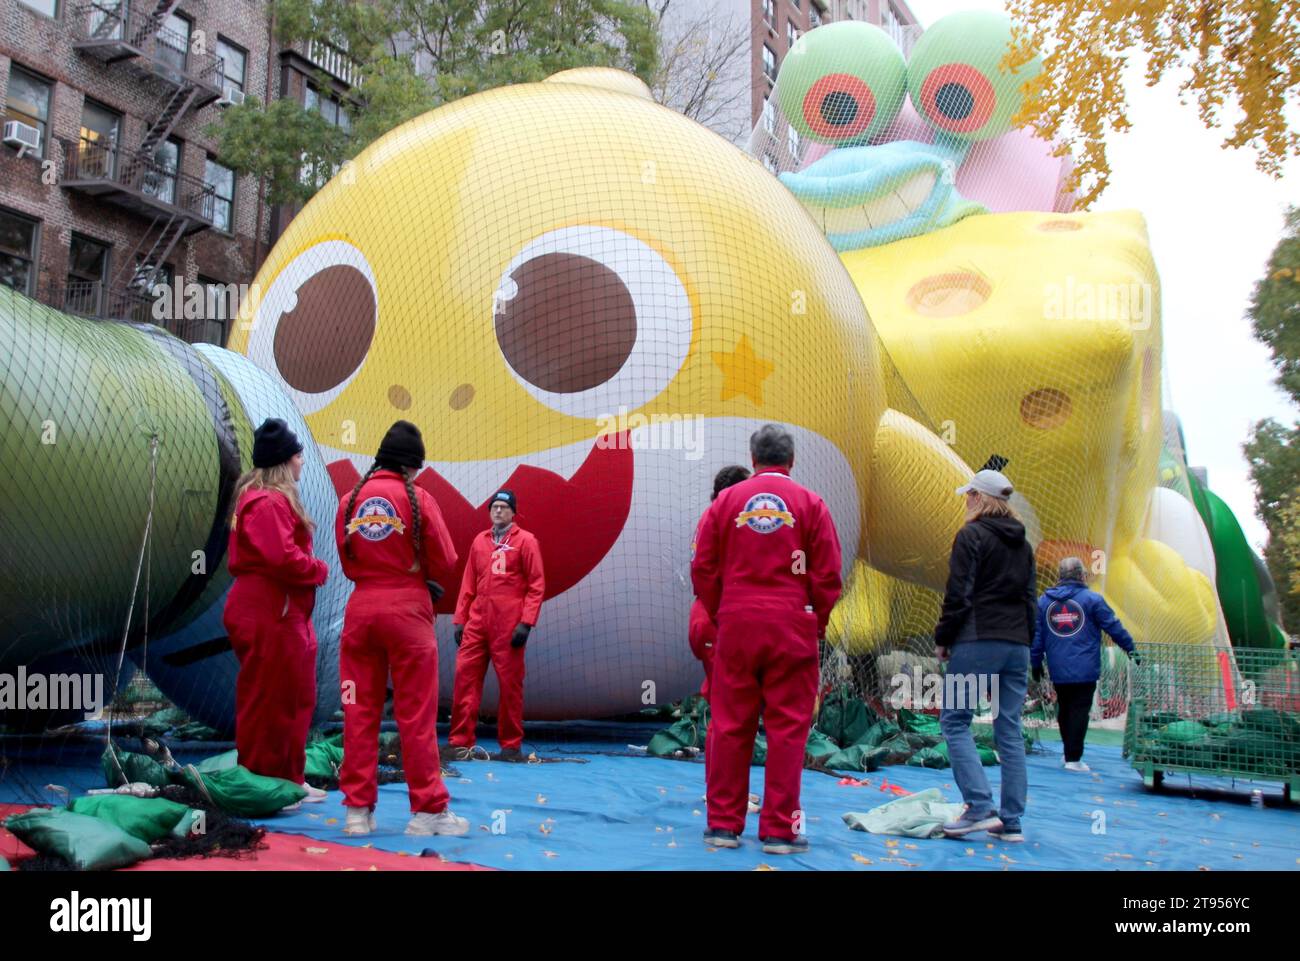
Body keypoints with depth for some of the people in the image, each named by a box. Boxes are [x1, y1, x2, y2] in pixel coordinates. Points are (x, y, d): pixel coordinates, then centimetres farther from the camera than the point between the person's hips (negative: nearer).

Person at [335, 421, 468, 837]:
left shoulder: (350, 501, 6)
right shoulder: (418, 498, -6)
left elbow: (348, 564, 12)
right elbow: (444, 564, -4)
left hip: (361, 609, 4)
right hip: (407, 611, -4)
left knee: (360, 712, 9)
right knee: (416, 716, 2)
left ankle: (358, 809, 14)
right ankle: (428, 811, 6)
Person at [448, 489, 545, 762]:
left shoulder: (525, 541, 1)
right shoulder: (479, 541, 15)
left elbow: (536, 585, -3)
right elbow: (468, 584, 16)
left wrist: (526, 622, -11)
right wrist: (459, 619, 9)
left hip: (509, 625, -4)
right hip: (477, 623, 4)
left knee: (510, 683, 0)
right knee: (465, 676, -1)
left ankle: (511, 746, 11)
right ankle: (461, 743, 5)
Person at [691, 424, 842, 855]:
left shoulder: (726, 500, 5)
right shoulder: (810, 503, 1)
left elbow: (703, 569, 4)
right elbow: (828, 575, -2)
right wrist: (816, 623, 10)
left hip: (736, 625, 2)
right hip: (792, 627, -2)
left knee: (729, 726, 8)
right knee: (787, 727, 4)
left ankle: (723, 824, 15)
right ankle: (779, 830, 7)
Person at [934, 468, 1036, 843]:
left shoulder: (971, 535, -5)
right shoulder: (1022, 544, 17)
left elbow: (958, 594, -10)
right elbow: (1029, 597, 19)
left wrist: (943, 638, -2)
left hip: (978, 641, -7)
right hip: (1016, 644, 7)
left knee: (954, 721, -1)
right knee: (1010, 729, 7)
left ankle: (980, 808, -12)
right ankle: (1011, 821, 8)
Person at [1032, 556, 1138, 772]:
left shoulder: (1043, 600, 5)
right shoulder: (1092, 599, -6)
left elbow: (1036, 634, 6)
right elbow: (1113, 626, -2)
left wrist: (1036, 663, 13)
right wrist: (1130, 648, 10)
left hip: (1057, 670, 4)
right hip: (1084, 670, -4)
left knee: (1064, 710, 18)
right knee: (1079, 710, 0)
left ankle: (1069, 752, 27)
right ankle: (1073, 758, -1)